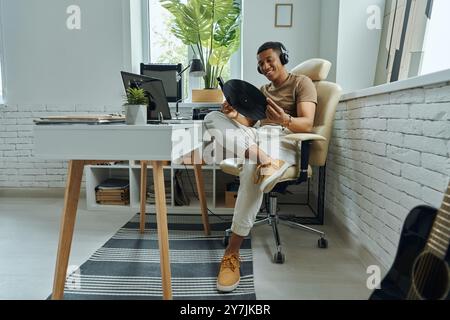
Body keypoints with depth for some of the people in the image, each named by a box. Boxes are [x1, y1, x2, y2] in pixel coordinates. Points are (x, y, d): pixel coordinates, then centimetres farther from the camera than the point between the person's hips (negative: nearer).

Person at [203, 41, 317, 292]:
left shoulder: (302, 83, 8)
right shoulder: (263, 90, 29)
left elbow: (307, 124, -7)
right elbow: (248, 121, 18)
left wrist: (285, 119, -29)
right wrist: (234, 115, -5)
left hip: (283, 138, -6)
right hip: (255, 135, 7)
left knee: (252, 171, -38)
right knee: (213, 118, -17)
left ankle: (233, 250, -30)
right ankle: (259, 156, -41)